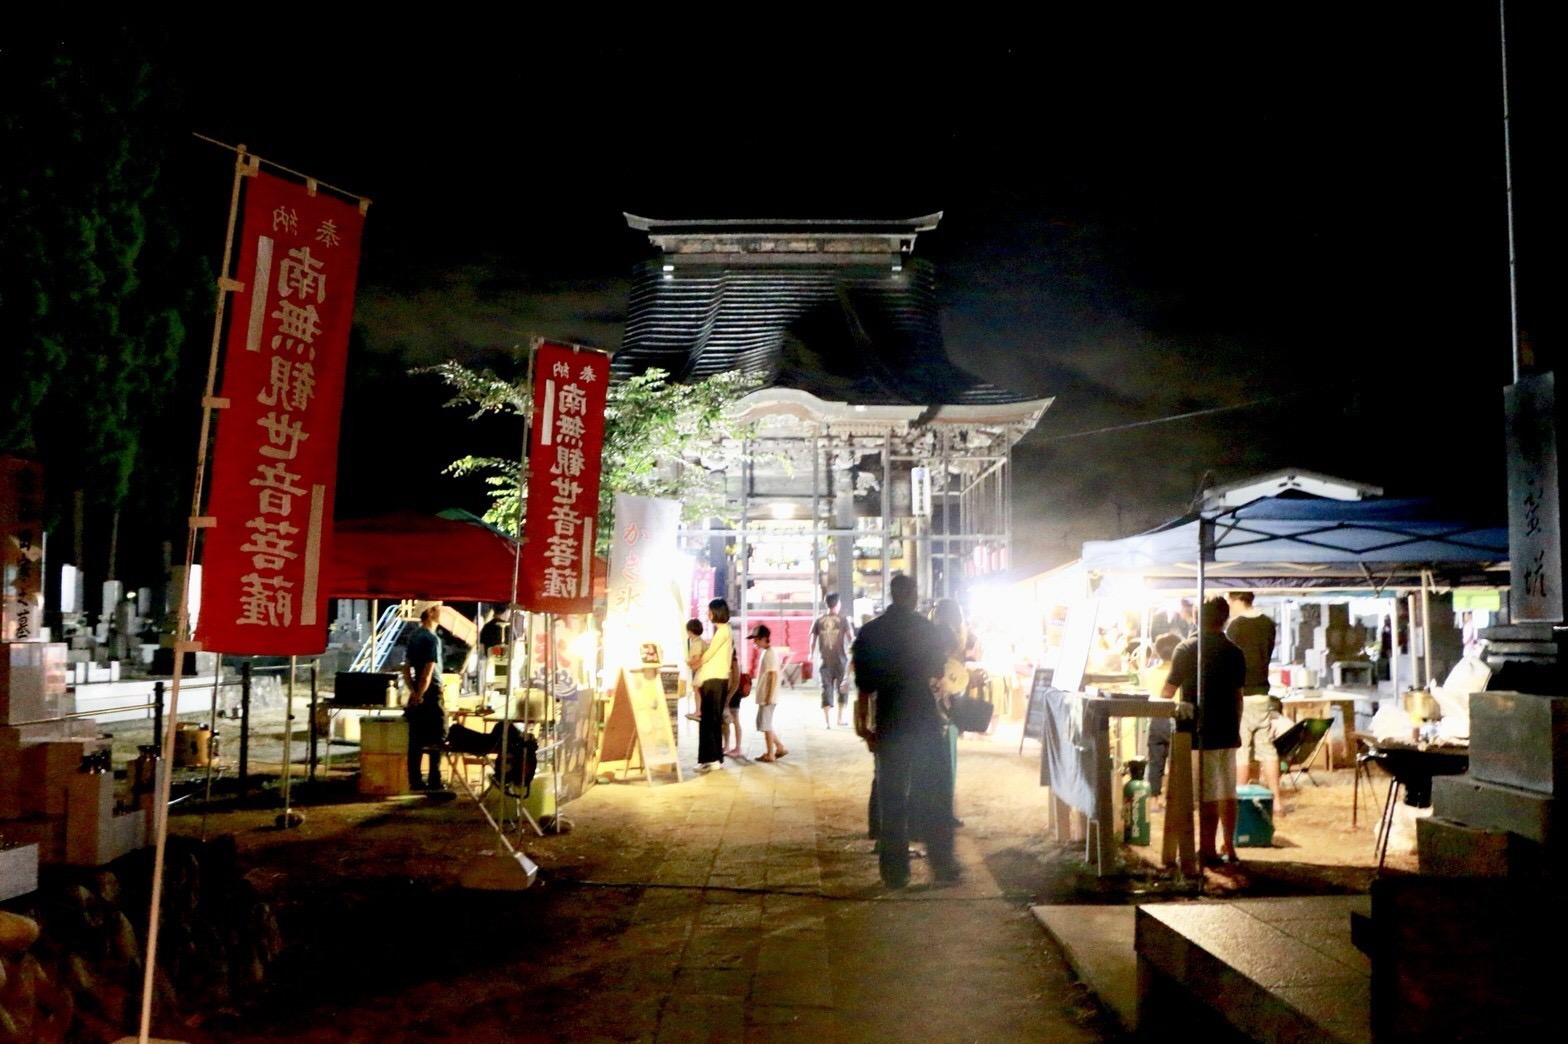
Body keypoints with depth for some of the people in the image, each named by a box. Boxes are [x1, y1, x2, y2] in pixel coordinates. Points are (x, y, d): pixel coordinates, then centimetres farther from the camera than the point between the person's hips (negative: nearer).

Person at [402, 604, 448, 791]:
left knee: (416, 740, 8)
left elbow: (406, 668, 12)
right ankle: (434, 782, 0)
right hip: (430, 694, -8)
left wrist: (413, 692, 7)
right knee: (436, 740, -1)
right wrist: (420, 695, -14)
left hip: (417, 696, 8)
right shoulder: (432, 638, -15)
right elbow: (428, 672, -20)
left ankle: (415, 781, 11)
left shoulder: (415, 636, 11)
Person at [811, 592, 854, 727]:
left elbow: (813, 639, 3)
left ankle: (826, 721, 2)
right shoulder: (842, 620, -4)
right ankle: (840, 718, 13)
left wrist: (811, 654, 18)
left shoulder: (819, 620, 2)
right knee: (842, 688, 14)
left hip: (825, 661, 2)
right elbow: (850, 638, -6)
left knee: (826, 689, 6)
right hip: (840, 660, -2)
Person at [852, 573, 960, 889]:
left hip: (888, 721, 1)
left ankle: (894, 871, 7)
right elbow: (939, 672, 12)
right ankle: (942, 864, 7)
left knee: (890, 797, 5)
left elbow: (864, 684, -1)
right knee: (935, 791, 8)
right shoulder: (927, 629, 0)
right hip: (925, 718, -1)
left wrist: (863, 722, 5)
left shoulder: (869, 632, 1)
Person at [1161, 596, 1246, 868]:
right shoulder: (1234, 652, 5)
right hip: (1227, 733, 5)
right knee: (1227, 793, 11)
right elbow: (1238, 695, 10)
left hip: (1199, 733, -4)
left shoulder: (1186, 649, -8)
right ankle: (1229, 848, 16)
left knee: (1207, 796, -2)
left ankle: (1208, 851, 1)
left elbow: (1169, 690, -4)